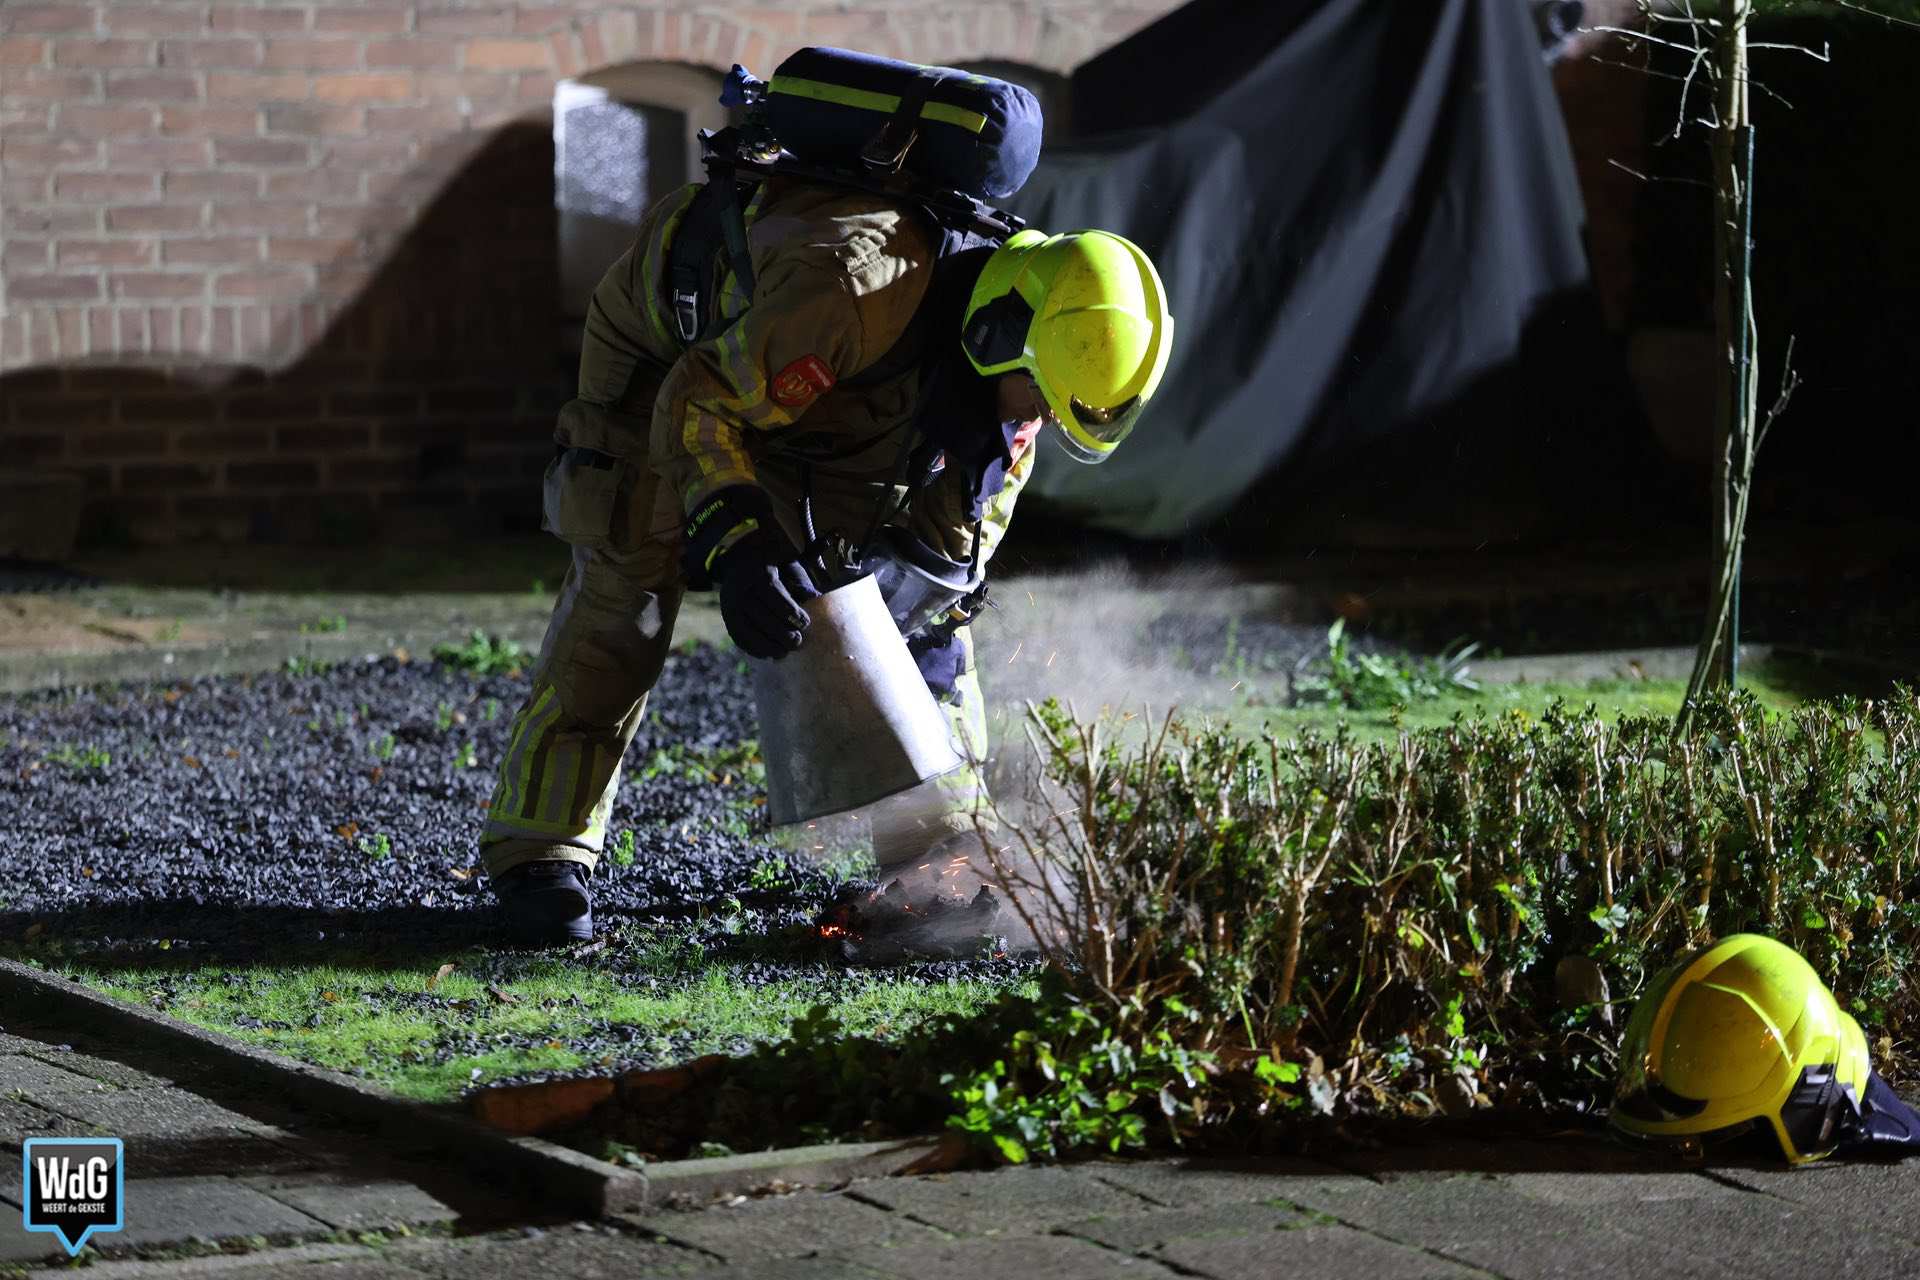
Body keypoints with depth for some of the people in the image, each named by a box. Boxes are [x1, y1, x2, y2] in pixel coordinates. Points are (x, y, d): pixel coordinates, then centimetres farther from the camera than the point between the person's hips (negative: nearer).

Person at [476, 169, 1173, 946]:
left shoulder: (1024, 348, -21)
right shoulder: (852, 292, -47)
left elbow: (981, 494, -3)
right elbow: (696, 403, -38)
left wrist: (936, 614, -12)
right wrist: (737, 544, -49)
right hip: (669, 352, -6)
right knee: (626, 588, -16)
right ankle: (537, 852, -13)